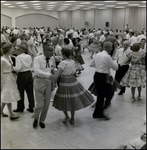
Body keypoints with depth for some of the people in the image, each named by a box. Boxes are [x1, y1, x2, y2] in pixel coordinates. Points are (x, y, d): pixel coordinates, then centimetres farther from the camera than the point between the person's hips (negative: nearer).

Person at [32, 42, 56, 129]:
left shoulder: (52, 58, 2)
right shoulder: (38, 59, -11)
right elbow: (37, 71, -24)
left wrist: (53, 70, -2)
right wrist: (49, 74, -29)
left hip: (49, 82, 5)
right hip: (40, 82, -4)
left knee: (46, 104, 11)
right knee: (40, 104, -4)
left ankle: (42, 120, 34)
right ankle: (35, 118, 28)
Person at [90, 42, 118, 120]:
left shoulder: (97, 55, 8)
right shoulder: (107, 57, -17)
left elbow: (91, 64, 19)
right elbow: (115, 67, -9)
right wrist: (114, 61, 10)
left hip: (96, 75, 9)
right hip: (103, 77, -9)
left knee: (100, 95, 16)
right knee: (110, 93, 6)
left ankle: (98, 113, 23)